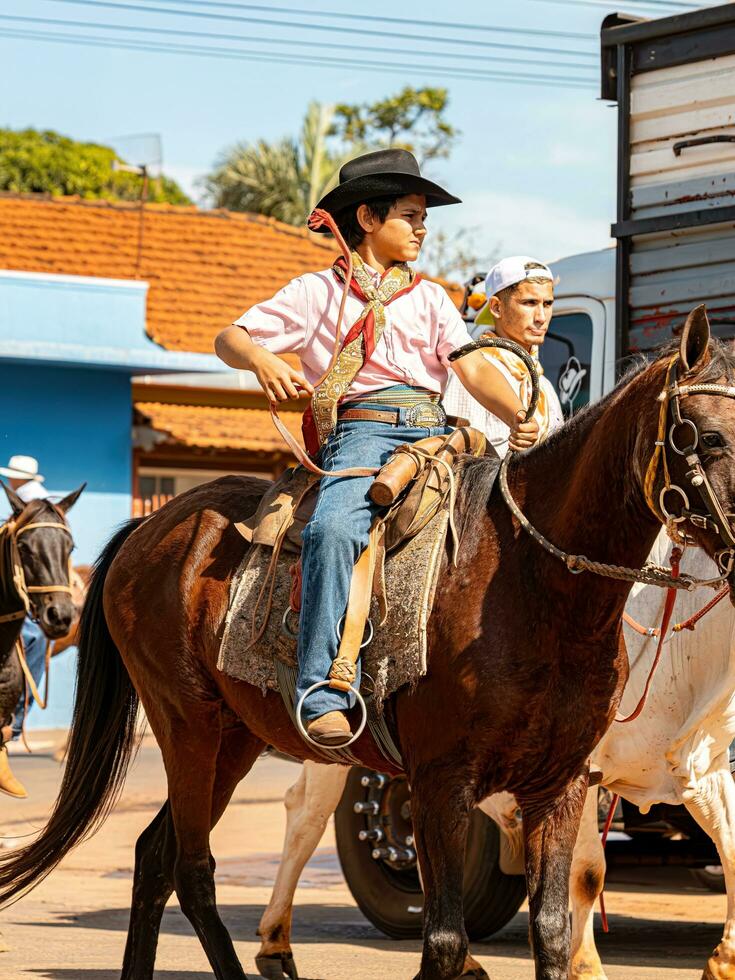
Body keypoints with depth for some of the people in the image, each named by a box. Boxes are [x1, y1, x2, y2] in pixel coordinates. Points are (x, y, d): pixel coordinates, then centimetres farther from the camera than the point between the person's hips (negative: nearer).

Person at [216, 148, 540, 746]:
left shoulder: (429, 298, 25)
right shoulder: (317, 293, 18)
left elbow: (472, 366, 11)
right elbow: (230, 339, 15)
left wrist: (518, 418, -9)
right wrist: (264, 362, -10)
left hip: (434, 434, 4)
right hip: (360, 432, -4)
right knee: (334, 529, -34)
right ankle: (324, 694, -39)